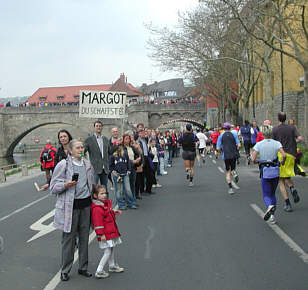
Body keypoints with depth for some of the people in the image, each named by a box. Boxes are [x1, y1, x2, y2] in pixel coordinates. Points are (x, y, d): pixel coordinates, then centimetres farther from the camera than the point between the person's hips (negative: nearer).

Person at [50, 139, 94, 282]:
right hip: (70, 206, -5)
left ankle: (83, 267, 25)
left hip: (86, 203, 5)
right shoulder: (63, 165, -7)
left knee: (84, 237, 11)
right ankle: (65, 270, 16)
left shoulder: (87, 164, 10)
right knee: (68, 238, 1)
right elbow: (53, 187, -5)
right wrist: (65, 185, -22)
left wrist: (92, 198, 19)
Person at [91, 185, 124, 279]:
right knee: (108, 252, -7)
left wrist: (114, 212, 16)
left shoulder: (106, 203, 10)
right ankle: (99, 272, 2)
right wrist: (101, 234, -24)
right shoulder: (97, 208, -23)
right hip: (105, 234, -10)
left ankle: (112, 266, 40)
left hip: (111, 232, 10)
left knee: (111, 249, 22)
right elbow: (98, 223, -24)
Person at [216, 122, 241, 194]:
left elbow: (218, 148, -2)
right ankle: (234, 173, -14)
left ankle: (230, 188, -2)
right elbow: (239, 145, -3)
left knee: (227, 172, 7)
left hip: (226, 156, -1)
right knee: (232, 168, 21)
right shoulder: (234, 135, 7)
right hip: (234, 155, 1)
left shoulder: (220, 136, 5)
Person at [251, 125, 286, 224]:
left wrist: (257, 162, 12)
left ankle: (270, 206, -28)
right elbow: (284, 155, -16)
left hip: (265, 172, -2)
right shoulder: (276, 143, -2)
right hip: (275, 171, 2)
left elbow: (253, 159, -10)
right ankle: (272, 216, 13)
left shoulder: (259, 144, -4)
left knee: (266, 195, 6)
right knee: (273, 194, 19)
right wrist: (282, 162, 4)